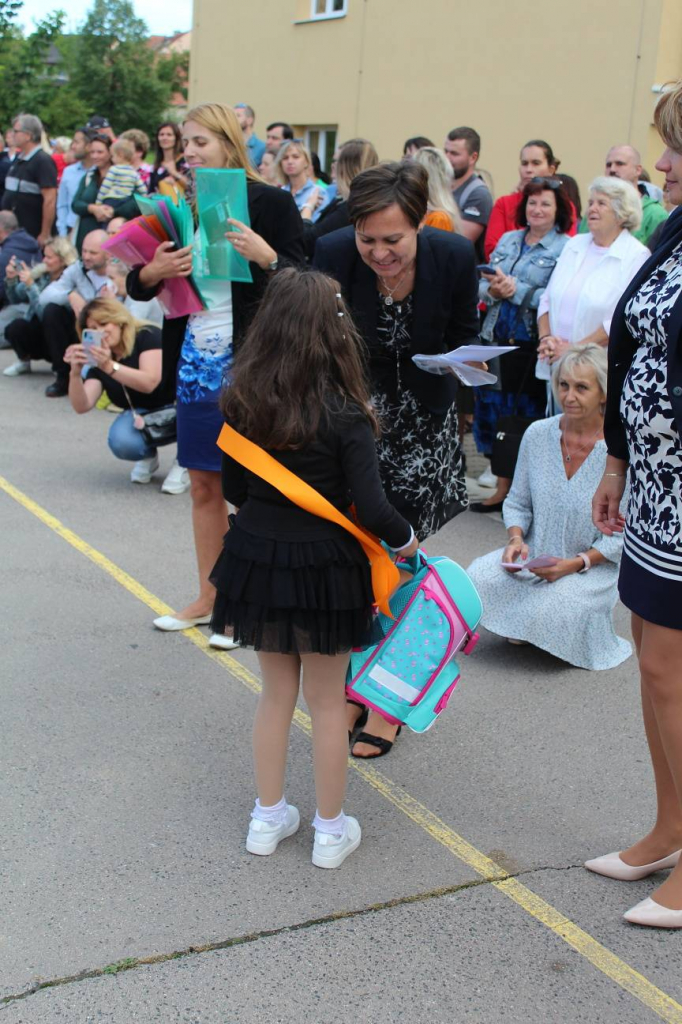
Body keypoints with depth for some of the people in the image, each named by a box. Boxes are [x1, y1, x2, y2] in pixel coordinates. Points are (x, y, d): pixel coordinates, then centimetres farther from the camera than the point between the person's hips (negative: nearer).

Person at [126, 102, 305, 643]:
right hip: (196, 361, 6)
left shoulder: (270, 202, -6)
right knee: (205, 484, 13)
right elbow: (138, 286, 14)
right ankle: (209, 597, 25)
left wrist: (265, 256, -25)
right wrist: (154, 270, -7)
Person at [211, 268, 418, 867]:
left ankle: (268, 817, 30)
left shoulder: (244, 405, -5)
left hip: (258, 562, 4)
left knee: (277, 690, 20)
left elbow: (234, 490, 5)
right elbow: (370, 509, -19)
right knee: (327, 701, 11)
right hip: (323, 570, -4)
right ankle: (330, 830, 24)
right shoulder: (346, 416, -18)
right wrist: (406, 539, 0)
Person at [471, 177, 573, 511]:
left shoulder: (565, 249, -5)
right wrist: (492, 291, -8)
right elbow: (482, 284, 13)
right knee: (493, 412, 9)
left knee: (529, 417, 1)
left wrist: (516, 289, -19)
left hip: (532, 348, -6)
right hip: (497, 341, 6)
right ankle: (503, 488, 22)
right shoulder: (508, 240, 14)